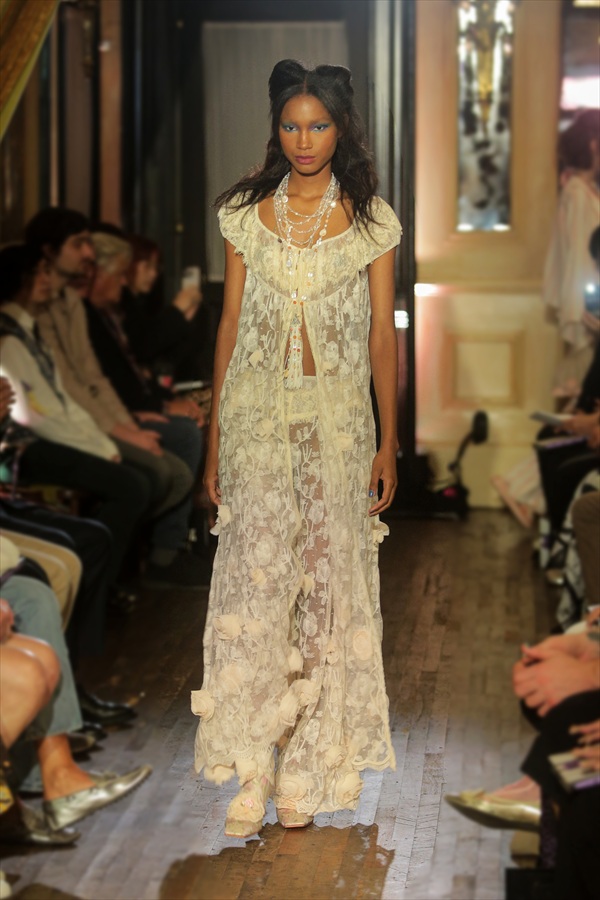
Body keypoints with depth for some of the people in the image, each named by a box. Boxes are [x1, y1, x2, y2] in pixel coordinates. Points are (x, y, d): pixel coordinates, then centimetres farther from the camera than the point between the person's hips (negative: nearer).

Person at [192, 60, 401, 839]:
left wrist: (388, 441, 2)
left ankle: (308, 772, 12)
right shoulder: (245, 214, 5)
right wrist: (214, 435, 6)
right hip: (257, 411, 0)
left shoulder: (372, 220, 2)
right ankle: (251, 772, -2)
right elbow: (231, 324, 7)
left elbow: (383, 334, 4)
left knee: (328, 581, 1)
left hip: (338, 416, 0)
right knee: (254, 579, -8)